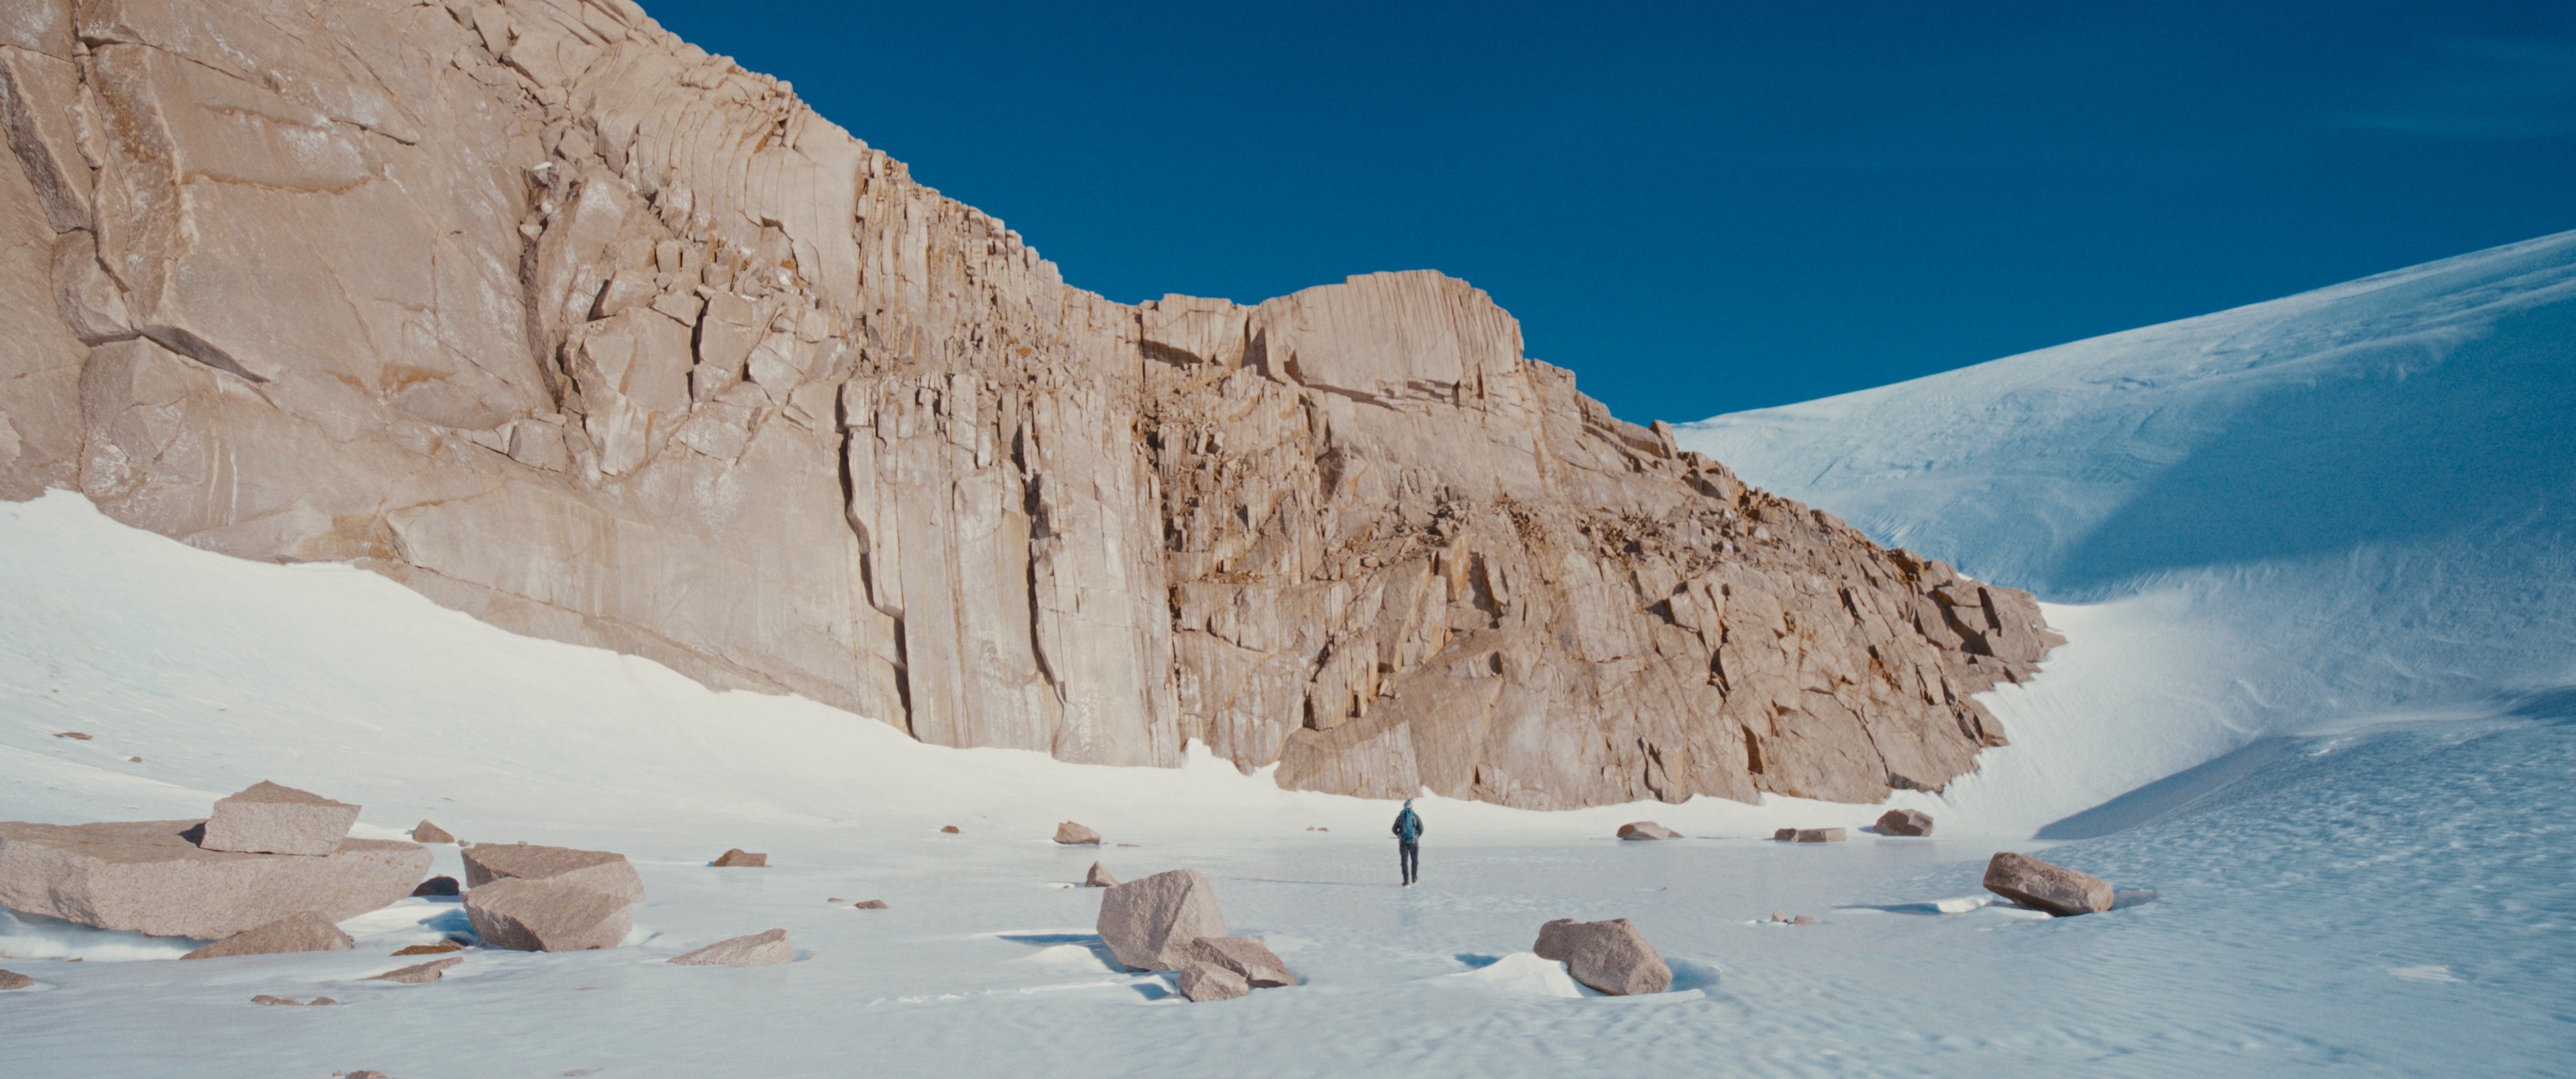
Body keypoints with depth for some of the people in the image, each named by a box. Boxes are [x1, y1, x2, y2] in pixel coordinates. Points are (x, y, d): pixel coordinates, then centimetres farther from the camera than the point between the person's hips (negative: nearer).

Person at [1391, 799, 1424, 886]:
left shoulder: (1400, 817, 5)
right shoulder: (1415, 816, -1)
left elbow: (1394, 829, 10)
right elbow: (1421, 829, -4)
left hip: (1403, 842, 1)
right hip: (1413, 842, -1)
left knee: (1404, 861, 4)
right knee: (1414, 860, 19)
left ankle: (1406, 881, -2)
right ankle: (1414, 877, 29)